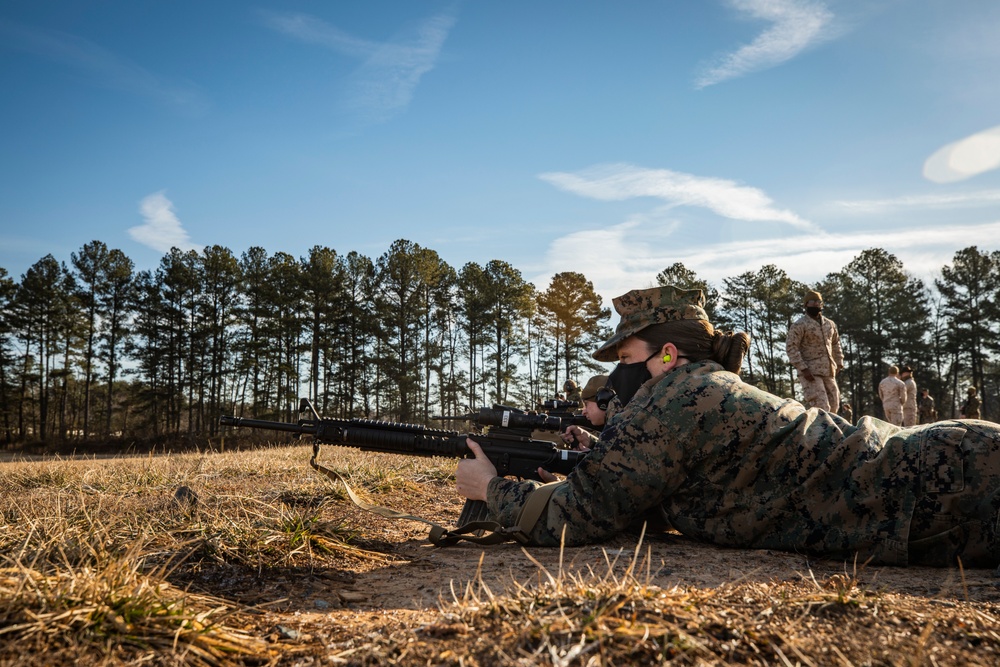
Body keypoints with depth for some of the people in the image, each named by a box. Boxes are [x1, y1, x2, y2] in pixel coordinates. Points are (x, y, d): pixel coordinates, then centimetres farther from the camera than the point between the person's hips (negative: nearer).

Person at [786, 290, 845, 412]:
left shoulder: (830, 324, 14)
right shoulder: (799, 325, -8)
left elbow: (836, 343, 27)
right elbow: (791, 347, -14)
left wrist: (839, 363, 18)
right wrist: (803, 369, -20)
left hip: (829, 371, 7)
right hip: (811, 373, -7)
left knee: (833, 404, 9)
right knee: (820, 407, -12)